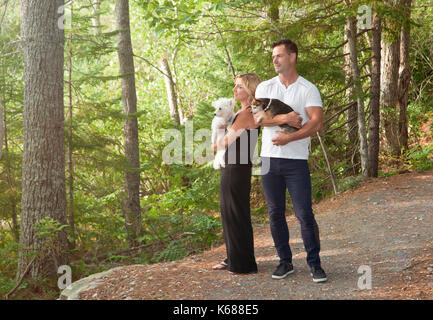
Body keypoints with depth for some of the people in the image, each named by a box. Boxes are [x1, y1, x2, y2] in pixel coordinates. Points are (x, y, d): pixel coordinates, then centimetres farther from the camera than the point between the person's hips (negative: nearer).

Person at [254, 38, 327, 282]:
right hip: (270, 158, 4)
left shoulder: (308, 89, 1)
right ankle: (285, 262, 19)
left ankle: (315, 263, 6)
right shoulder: (265, 87, 10)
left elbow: (317, 122, -11)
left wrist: (289, 137, -18)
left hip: (296, 160, -4)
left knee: (305, 213, -5)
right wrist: (284, 119, -17)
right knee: (276, 214, 8)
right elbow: (257, 117, -4)